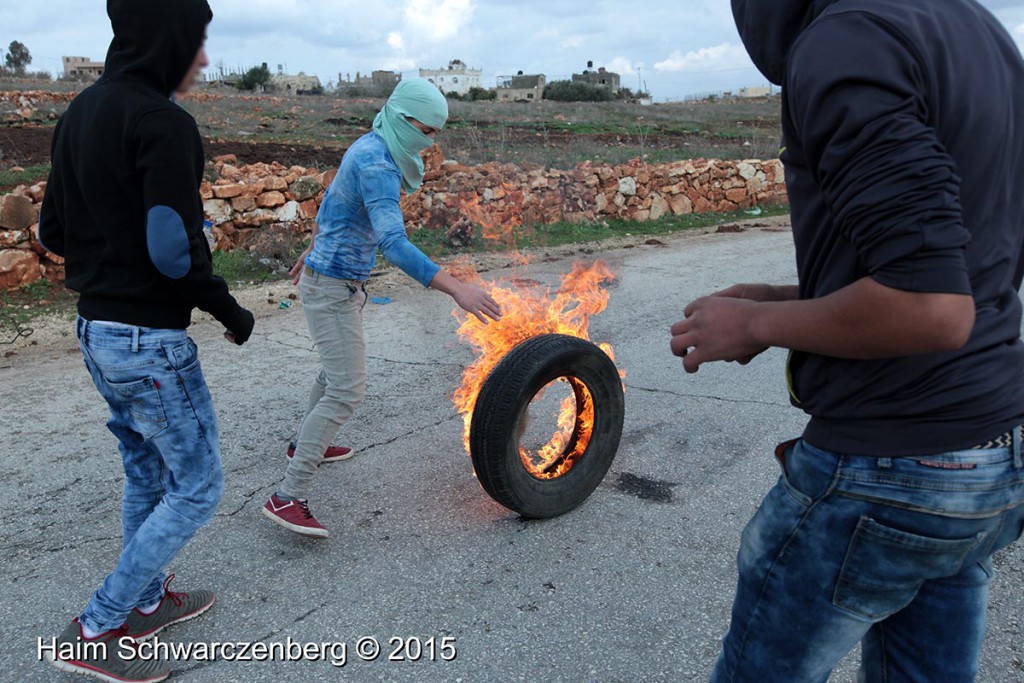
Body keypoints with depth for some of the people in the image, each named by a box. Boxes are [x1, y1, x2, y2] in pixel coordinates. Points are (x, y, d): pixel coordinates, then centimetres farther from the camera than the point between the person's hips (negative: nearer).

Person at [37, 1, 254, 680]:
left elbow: (54, 231, 12)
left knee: (147, 475, 22)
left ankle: (145, 601, 37)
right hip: (151, 340, -9)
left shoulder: (80, 113, 9)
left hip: (98, 331, 9)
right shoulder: (162, 122, -18)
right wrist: (231, 310, -10)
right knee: (197, 486, 5)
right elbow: (174, 251, -23)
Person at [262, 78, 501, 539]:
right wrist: (456, 289, -43)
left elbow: (331, 198, 21)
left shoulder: (368, 147, 7)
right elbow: (393, 244, -37)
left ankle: (306, 444, 47)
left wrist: (313, 249, 33)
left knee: (337, 368, 26)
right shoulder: (377, 164, -25)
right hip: (332, 288, -10)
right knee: (347, 390, -12)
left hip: (337, 282, 10)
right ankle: (286, 498, -8)